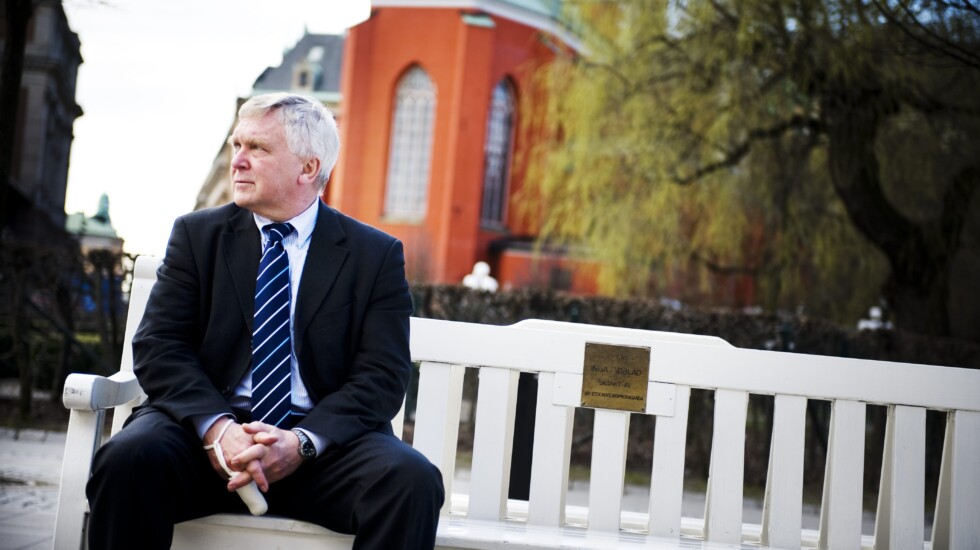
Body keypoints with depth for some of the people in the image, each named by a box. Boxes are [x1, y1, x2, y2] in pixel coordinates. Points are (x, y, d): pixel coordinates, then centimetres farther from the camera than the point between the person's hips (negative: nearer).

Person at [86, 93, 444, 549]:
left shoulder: (377, 255, 6)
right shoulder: (196, 234, 11)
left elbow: (381, 376, -2)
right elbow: (159, 346, 1)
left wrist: (302, 443, -19)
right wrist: (216, 428, -17)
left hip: (322, 442, -1)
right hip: (206, 429, 1)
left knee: (412, 481, -29)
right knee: (130, 456, -30)